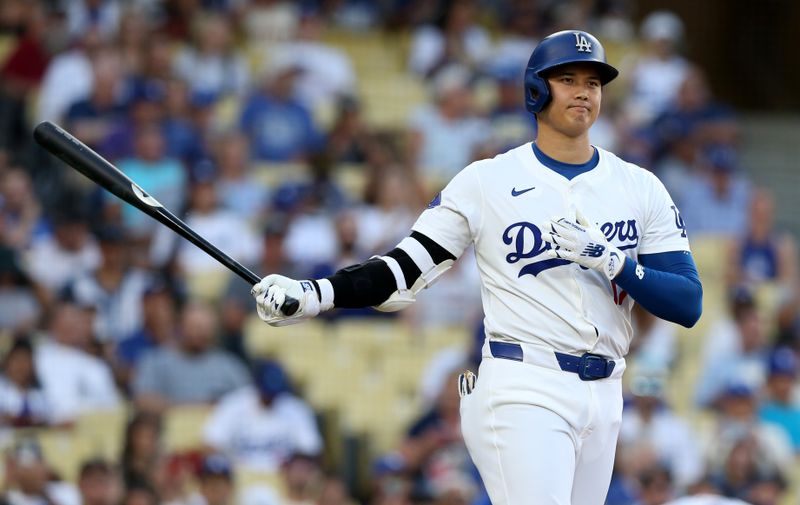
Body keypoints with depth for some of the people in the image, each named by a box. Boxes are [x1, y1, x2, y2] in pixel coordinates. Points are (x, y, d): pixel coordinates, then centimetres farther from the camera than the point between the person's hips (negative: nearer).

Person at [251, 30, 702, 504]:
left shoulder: (641, 188, 8)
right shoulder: (488, 181, 1)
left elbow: (689, 304, 2)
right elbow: (404, 272, 0)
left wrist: (612, 261, -13)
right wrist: (312, 296, -15)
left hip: (603, 400, 4)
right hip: (520, 394, -4)